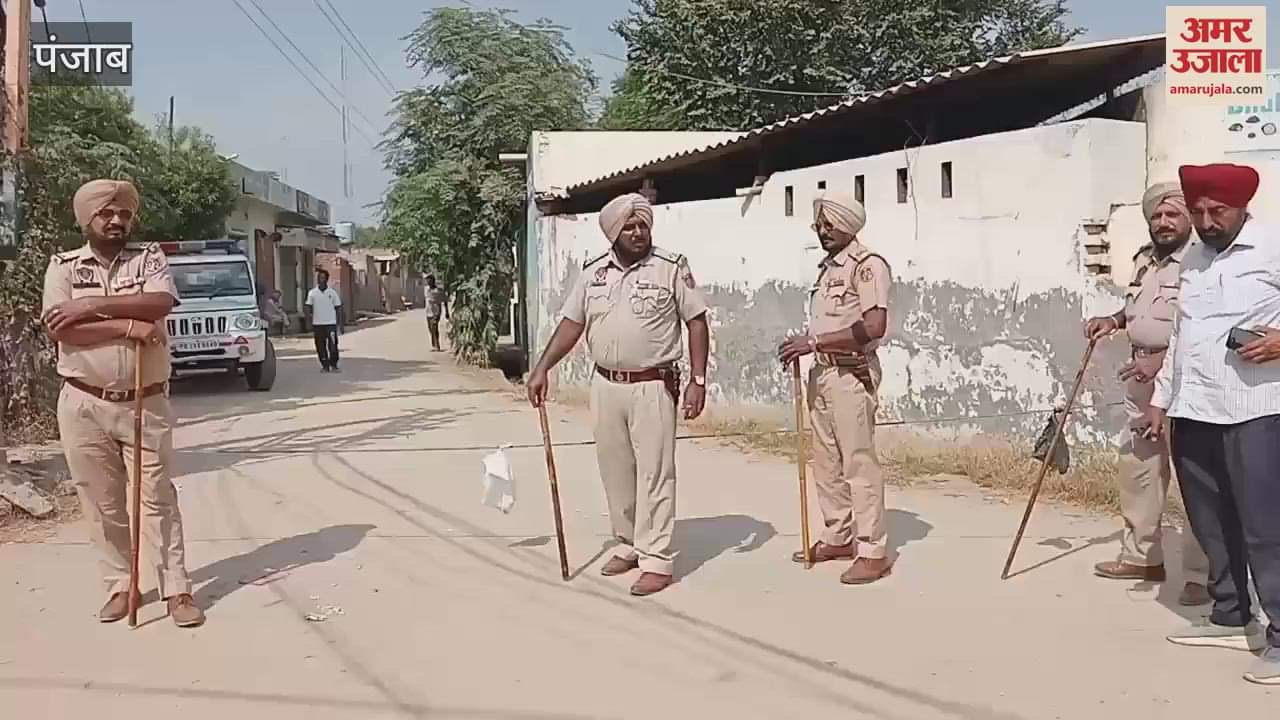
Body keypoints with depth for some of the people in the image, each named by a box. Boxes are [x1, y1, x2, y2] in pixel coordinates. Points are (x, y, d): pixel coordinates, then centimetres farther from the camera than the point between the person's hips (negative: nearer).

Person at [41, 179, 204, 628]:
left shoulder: (150, 258, 4)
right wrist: (127, 325, -20)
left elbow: (161, 303, -18)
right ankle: (119, 587, 21)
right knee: (102, 504, 9)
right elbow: (58, 328, -13)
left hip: (145, 404, -1)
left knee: (158, 498, 3)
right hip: (85, 405, 1)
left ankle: (177, 590, 7)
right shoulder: (64, 267, 3)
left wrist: (92, 307, -19)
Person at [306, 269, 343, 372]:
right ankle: (325, 366, 12)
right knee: (320, 347, 4)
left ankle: (334, 365, 4)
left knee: (333, 346, -5)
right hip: (317, 324, 1)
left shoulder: (332, 292, 4)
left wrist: (340, 323, 1)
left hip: (331, 323, -1)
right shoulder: (312, 293, 5)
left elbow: (338, 308, 6)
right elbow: (308, 308, 7)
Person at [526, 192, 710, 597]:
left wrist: (699, 380, -9)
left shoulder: (672, 268, -5)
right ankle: (628, 546, 26)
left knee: (654, 473, -3)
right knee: (616, 472, 12)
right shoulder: (593, 273, 7)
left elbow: (697, 322, -3)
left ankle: (657, 560, 2)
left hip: (653, 386, -4)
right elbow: (571, 324, 12)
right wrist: (542, 368, 6)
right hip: (605, 386, 5)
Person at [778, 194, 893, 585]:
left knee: (859, 462, -6)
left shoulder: (868, 265, -12)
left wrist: (813, 342, -23)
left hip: (852, 375, -9)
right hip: (821, 373, 9)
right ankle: (837, 537, 24)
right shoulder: (827, 267, 16)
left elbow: (873, 327, -23)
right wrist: (802, 345, 8)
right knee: (826, 462, 13)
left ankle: (873, 551, 1)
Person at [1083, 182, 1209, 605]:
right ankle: (1142, 555, 29)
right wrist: (1115, 320, 12)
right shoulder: (1144, 259, 14)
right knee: (1138, 466, 15)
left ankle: (1202, 574, 1)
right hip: (1141, 378, 9)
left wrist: (1164, 360, -26)